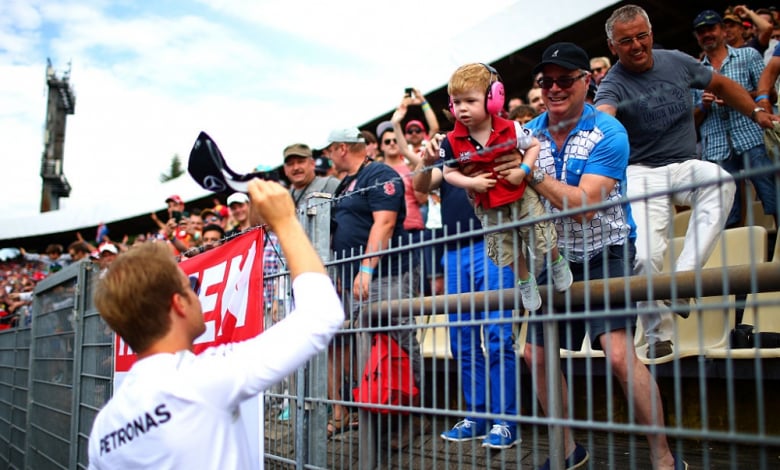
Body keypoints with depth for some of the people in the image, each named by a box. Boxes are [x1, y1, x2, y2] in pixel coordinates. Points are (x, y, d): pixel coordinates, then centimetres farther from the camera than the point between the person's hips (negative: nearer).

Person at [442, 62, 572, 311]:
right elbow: (449, 173, -5)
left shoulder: (511, 129, -17)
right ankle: (525, 281, 43)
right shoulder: (452, 142, -15)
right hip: (488, 207, 2)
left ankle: (557, 263, 43)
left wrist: (523, 170, -17)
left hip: (521, 196, -2)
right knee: (505, 251, 15)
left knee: (543, 239, 8)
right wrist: (471, 183, -21)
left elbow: (534, 145, -3)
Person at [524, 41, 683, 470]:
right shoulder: (528, 134, 2)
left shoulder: (608, 133, -14)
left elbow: (584, 204, -24)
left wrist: (533, 174, -25)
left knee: (619, 353, -22)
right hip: (555, 258, 6)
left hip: (604, 254, -6)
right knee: (534, 354, 7)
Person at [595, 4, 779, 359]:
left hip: (685, 165, 3)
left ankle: (684, 276, -30)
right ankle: (658, 335, 0)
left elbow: (721, 84, 23)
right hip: (642, 173, -3)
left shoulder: (677, 62, 6)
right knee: (645, 257, -21)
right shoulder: (613, 84, -9)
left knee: (720, 180, -33)